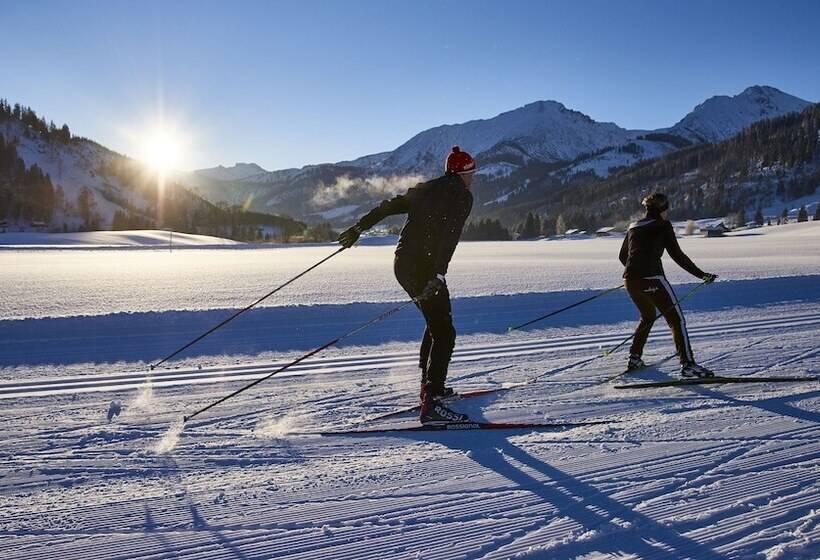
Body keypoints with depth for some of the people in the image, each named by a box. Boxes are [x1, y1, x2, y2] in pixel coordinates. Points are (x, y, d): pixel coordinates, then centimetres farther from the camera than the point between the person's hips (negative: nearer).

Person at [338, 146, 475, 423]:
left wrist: (358, 228, 30)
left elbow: (386, 206, 20)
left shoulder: (424, 188, 17)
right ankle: (430, 402, -16)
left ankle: (429, 386, 30)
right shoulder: (462, 195, -5)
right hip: (424, 267, -8)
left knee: (436, 321, 23)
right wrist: (439, 275, -29)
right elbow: (449, 235, -20)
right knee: (444, 333, -8)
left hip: (402, 264, 9)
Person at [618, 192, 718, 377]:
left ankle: (634, 359, 26)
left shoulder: (633, 227, 18)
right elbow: (677, 255, -5)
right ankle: (687, 364, -11)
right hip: (652, 279, -7)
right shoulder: (663, 225, 0)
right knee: (676, 319, -1)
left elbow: (622, 256, 25)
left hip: (630, 280, 7)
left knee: (648, 316, 27)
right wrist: (701, 274, 0)